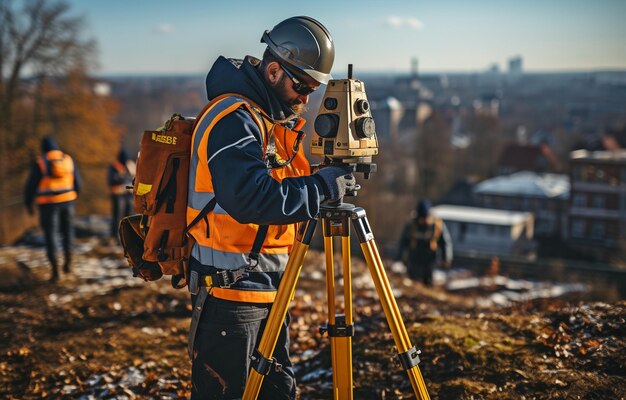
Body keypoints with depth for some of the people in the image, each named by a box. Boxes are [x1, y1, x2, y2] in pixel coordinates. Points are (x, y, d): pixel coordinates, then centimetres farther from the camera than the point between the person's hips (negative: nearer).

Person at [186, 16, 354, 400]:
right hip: (231, 292, -9)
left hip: (269, 288, 10)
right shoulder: (233, 120, -18)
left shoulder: (278, 120, 13)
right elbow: (249, 199, -31)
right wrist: (322, 188, -26)